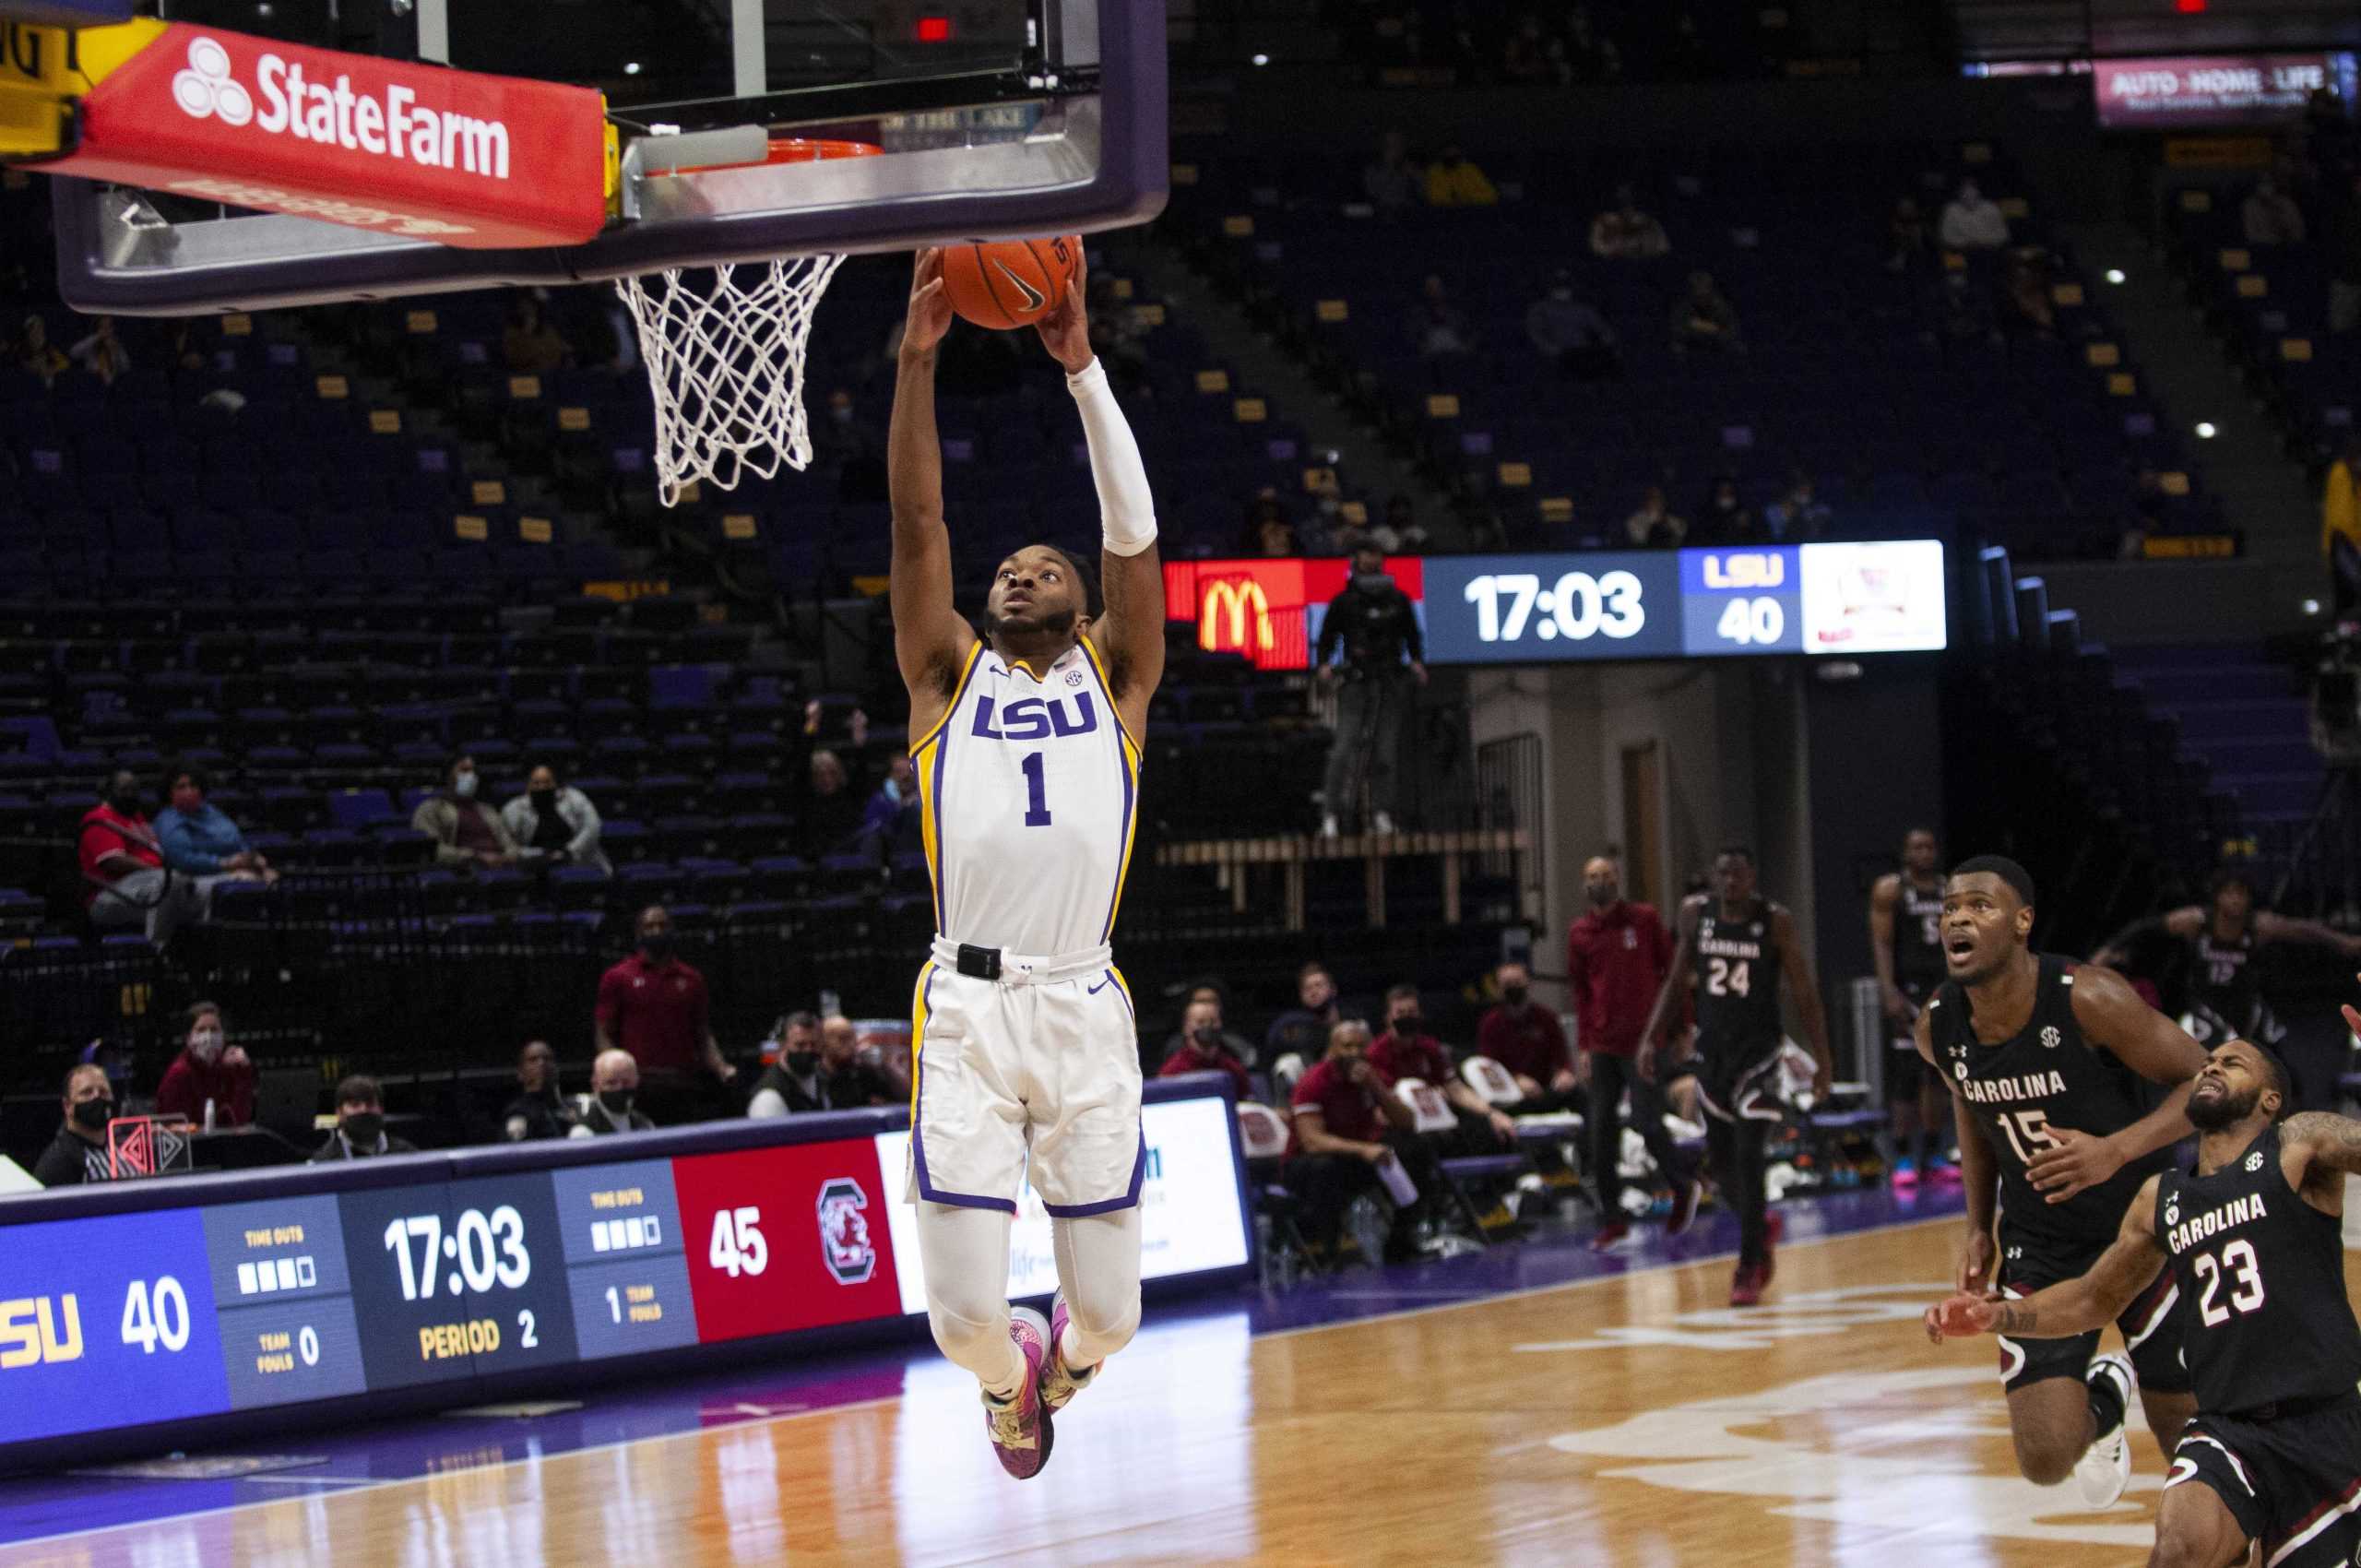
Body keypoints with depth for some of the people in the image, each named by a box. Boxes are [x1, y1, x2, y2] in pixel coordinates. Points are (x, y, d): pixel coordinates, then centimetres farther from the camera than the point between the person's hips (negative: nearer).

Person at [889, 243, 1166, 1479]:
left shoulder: (1114, 678, 16)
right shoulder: (950, 676, 15)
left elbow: (1133, 530, 5)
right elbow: (916, 522, 5)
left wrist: (1081, 365, -3)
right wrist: (918, 355, -5)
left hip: (1085, 1010, 1)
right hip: (967, 1008, -1)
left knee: (1109, 1318, 1)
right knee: (965, 1314, -7)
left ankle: (1061, 1361, 39)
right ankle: (1006, 1378, 30)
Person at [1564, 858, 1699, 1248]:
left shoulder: (1645, 919, 0)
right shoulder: (1579, 933, 9)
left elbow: (1673, 973, 2)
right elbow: (1580, 992, 13)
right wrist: (1585, 1046, 9)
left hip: (1646, 1041, -4)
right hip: (1603, 1047, 4)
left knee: (1647, 1124, -8)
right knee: (1601, 1129, 0)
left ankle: (1684, 1185, 20)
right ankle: (1612, 1219, 8)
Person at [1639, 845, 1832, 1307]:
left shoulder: (1776, 921, -10)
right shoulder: (1695, 913, 0)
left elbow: (1805, 993, -6)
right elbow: (1677, 982, 10)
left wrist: (1822, 1060, -9)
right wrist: (1650, 1039, 2)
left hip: (1757, 1049, -4)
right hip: (1712, 1047, 4)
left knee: (1748, 1156, -14)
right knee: (1720, 1160, 10)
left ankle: (1749, 1268, -6)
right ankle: (1761, 1228, 39)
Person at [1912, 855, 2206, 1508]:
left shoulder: (2088, 1000, -25)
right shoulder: (1938, 1028, -10)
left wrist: (2114, 1150, -33)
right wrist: (1979, 1226, 8)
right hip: (2040, 1246, 3)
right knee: (2046, 1459, -10)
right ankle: (2103, 1395, 27)